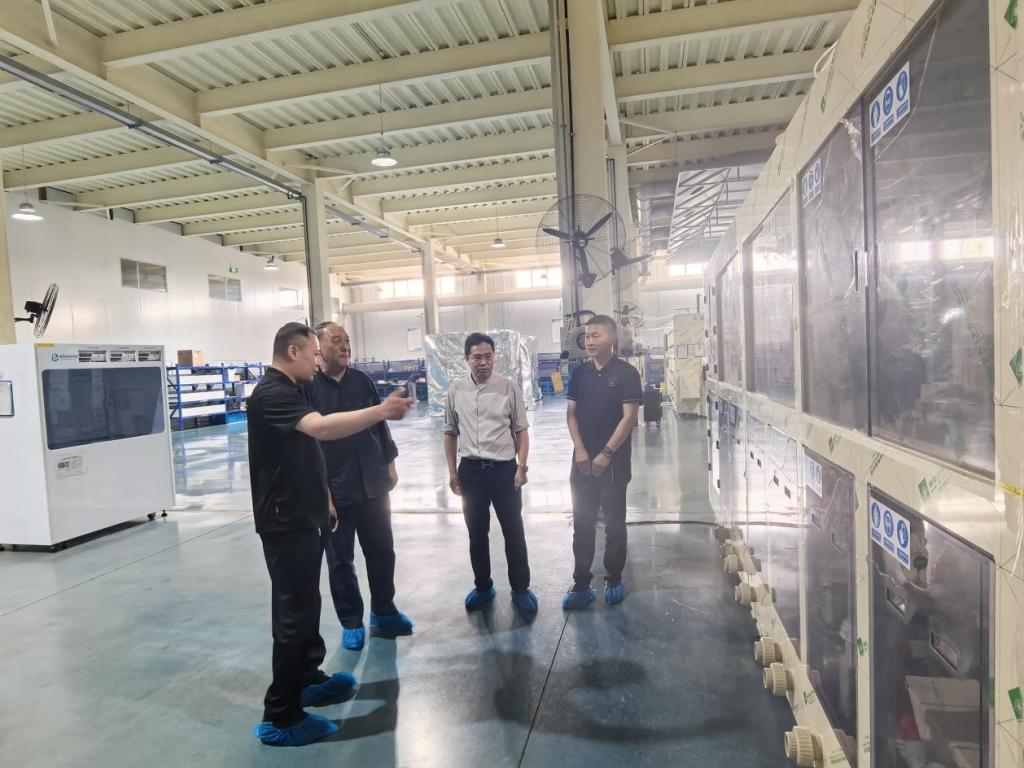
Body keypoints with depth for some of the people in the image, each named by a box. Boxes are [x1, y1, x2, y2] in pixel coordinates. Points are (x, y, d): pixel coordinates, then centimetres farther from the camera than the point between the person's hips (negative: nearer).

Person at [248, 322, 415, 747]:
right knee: (293, 614, -3)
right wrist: (381, 411, -35)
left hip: (305, 517, 10)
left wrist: (323, 500, 23)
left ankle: (308, 679, 37)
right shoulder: (271, 394, -20)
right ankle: (280, 717, 9)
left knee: (307, 604, 20)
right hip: (286, 523, -10)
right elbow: (322, 427, -38)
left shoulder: (290, 391, 14)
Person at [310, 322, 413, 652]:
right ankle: (351, 622, 26)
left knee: (382, 550, 14)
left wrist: (389, 463, 10)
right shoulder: (308, 387, -9)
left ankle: (383, 611, 32)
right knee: (340, 560, 9)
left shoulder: (362, 380, 6)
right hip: (334, 489, -4)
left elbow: (380, 423, 12)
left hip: (373, 484, 4)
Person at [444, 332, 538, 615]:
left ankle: (520, 589, 24)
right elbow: (450, 433, 9)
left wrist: (522, 467, -6)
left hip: (504, 468, -2)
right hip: (471, 469, 2)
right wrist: (452, 471, 8)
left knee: (514, 532, 7)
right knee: (476, 533, 15)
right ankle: (483, 587, 33)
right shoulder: (456, 391, 1)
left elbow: (521, 431, 0)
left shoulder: (509, 389, -5)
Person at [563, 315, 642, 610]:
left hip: (614, 462, -4)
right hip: (582, 461, 4)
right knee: (582, 524, 8)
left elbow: (629, 417, -12)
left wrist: (606, 453, -16)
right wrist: (580, 450, -7)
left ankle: (614, 581, 24)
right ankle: (581, 584, 18)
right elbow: (571, 413, 6)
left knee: (614, 524, 9)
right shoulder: (580, 373, 6)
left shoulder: (626, 373, -7)